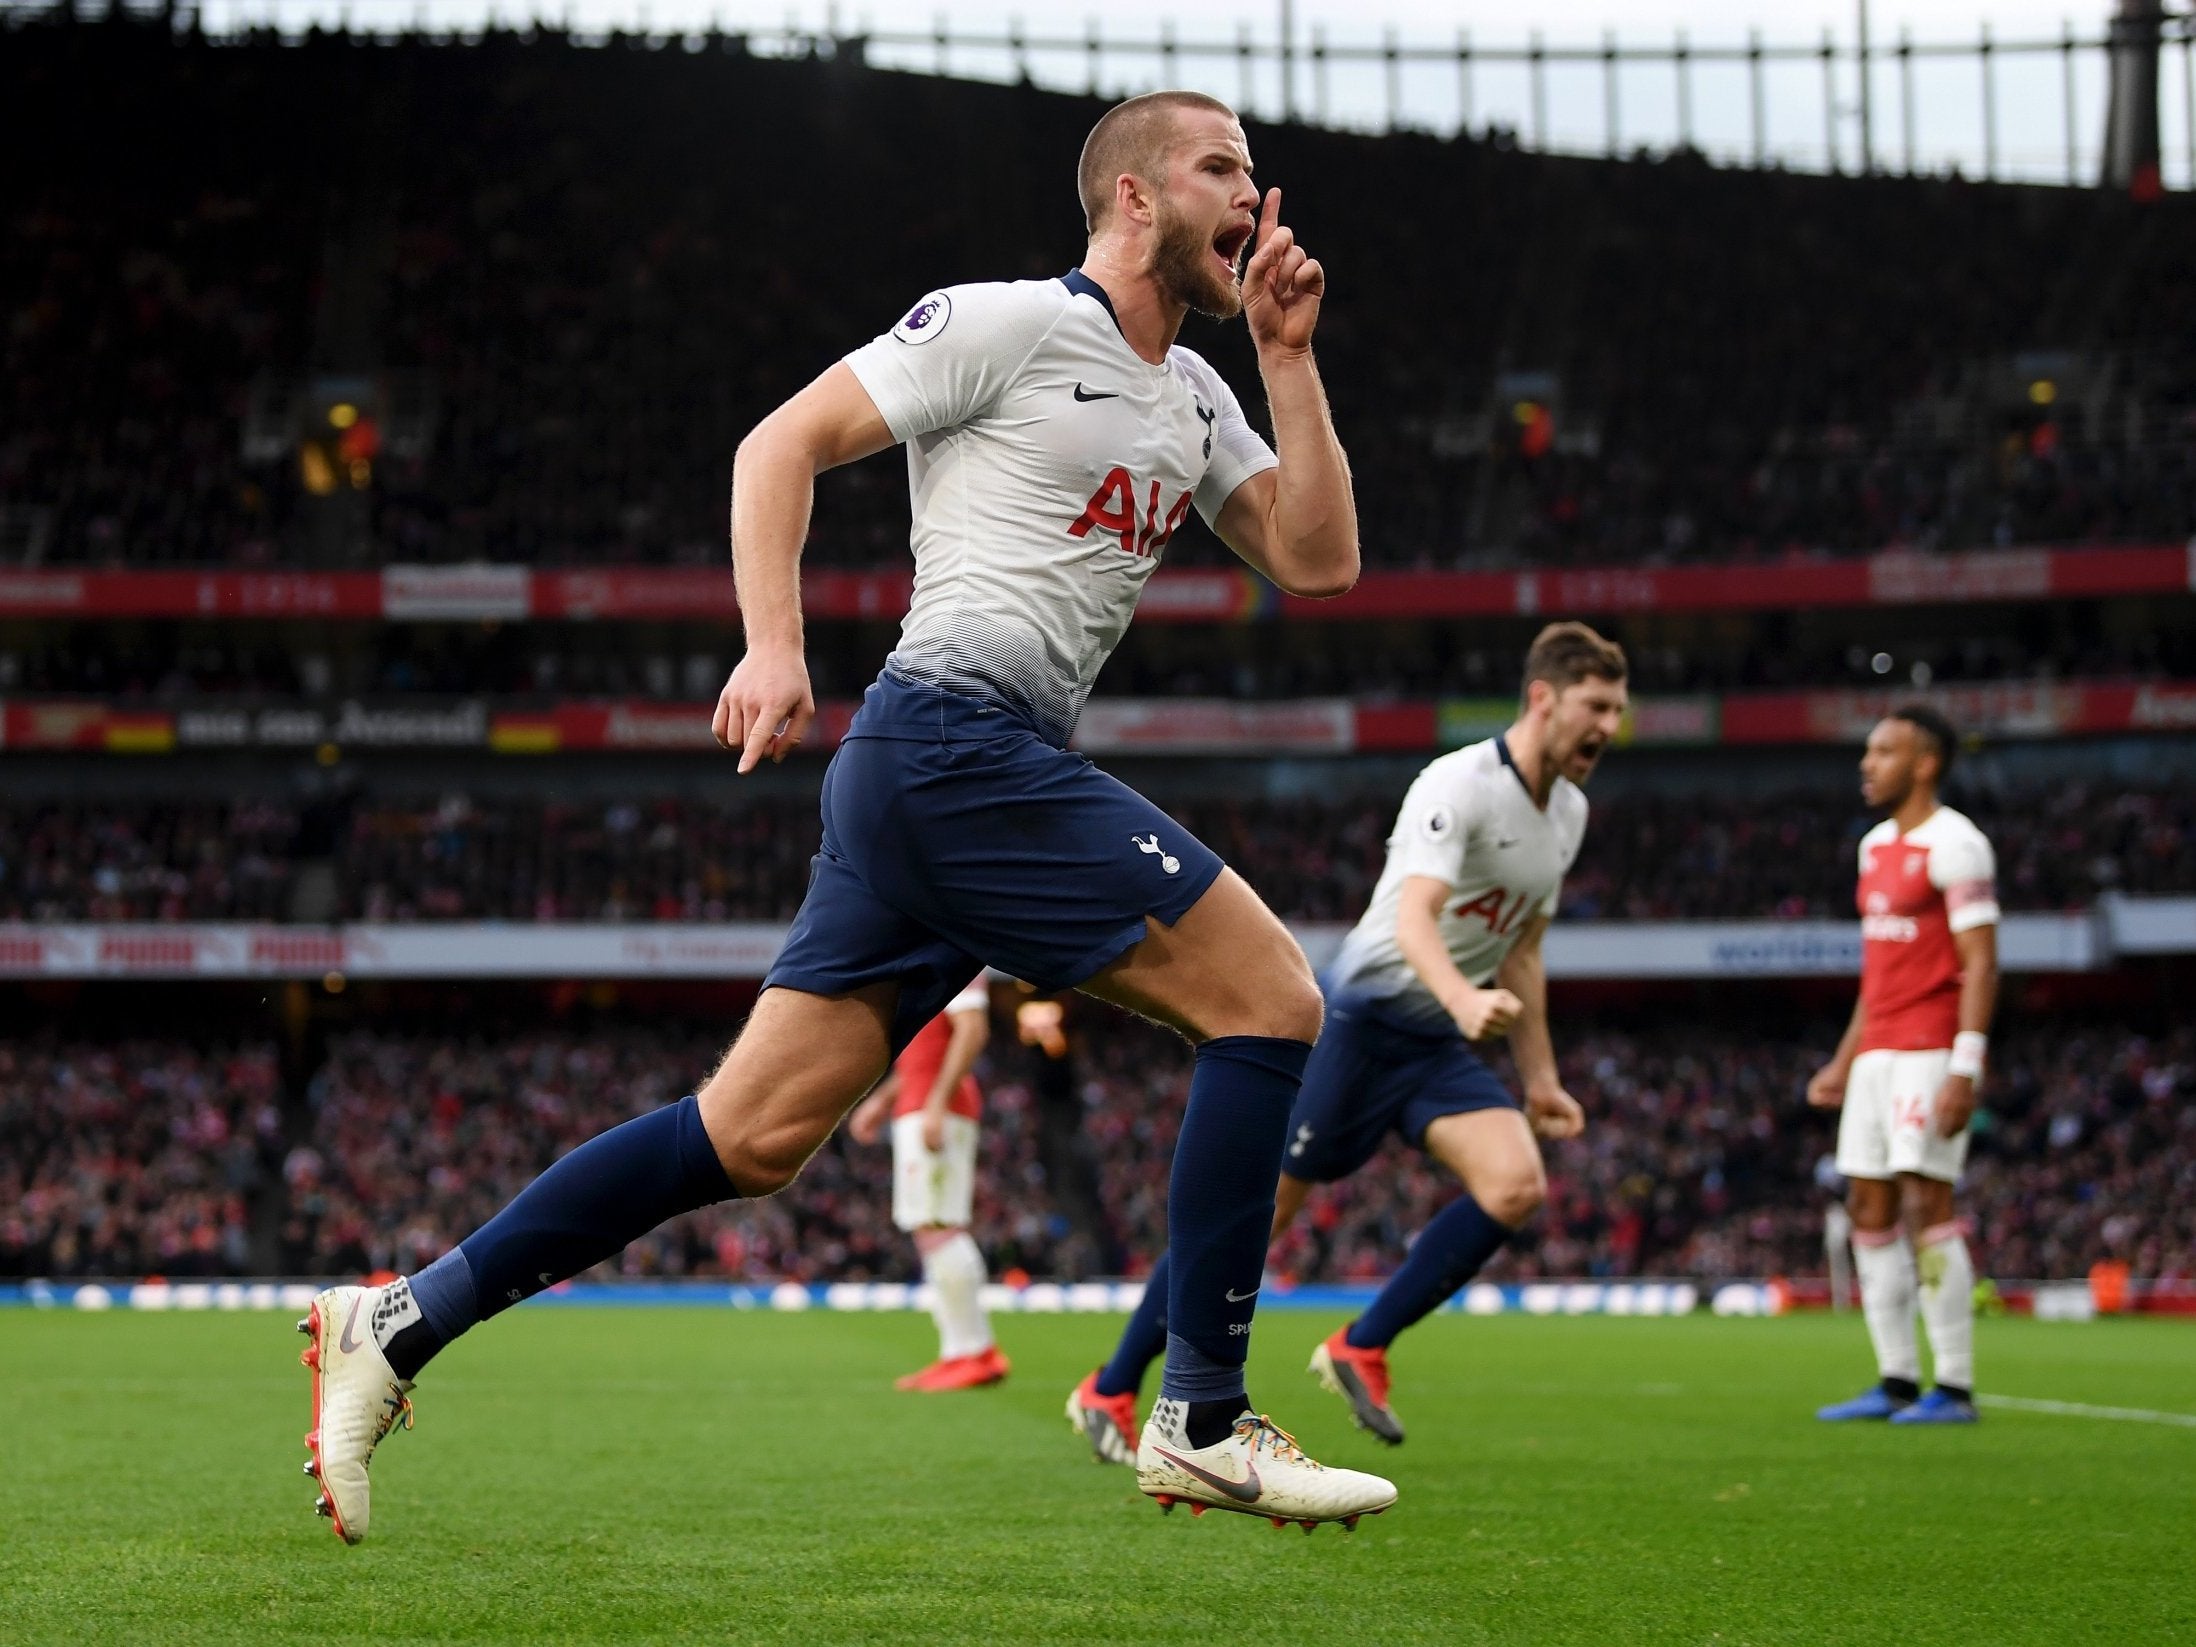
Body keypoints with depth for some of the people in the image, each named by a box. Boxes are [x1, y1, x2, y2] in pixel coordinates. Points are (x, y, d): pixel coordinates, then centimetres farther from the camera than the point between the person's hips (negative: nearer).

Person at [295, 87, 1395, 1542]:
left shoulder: (1194, 397, 22)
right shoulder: (1010, 325, -3)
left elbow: (1320, 560, 17)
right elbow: (782, 445, -3)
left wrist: (1287, 357, 11)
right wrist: (775, 648, -14)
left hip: (925, 773, 9)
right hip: (961, 735, -9)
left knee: (756, 1134, 4)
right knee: (1272, 999, -10)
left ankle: (403, 1323, 7)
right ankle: (1203, 1424, -6)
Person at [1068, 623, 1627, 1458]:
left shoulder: (1569, 814, 8)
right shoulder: (1458, 784, -19)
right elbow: (1414, 917, -33)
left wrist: (1540, 1078, 19)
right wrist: (1463, 997, -51)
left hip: (1437, 1045, 7)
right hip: (1358, 1018, -7)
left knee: (1516, 1184, -17)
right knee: (1258, 1210, -3)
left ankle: (1361, 1350, -5)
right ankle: (1109, 1391, 10)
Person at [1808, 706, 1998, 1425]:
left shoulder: (1953, 844, -9)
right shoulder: (1875, 845, 18)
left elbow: (1980, 965, -14)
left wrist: (1965, 1068, -22)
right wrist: (1844, 1060, 23)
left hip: (1930, 1052, -9)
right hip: (1877, 1053, 9)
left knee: (1925, 1205, -12)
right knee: (1870, 1210, 6)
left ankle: (1955, 1387, -9)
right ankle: (1897, 1382, 10)